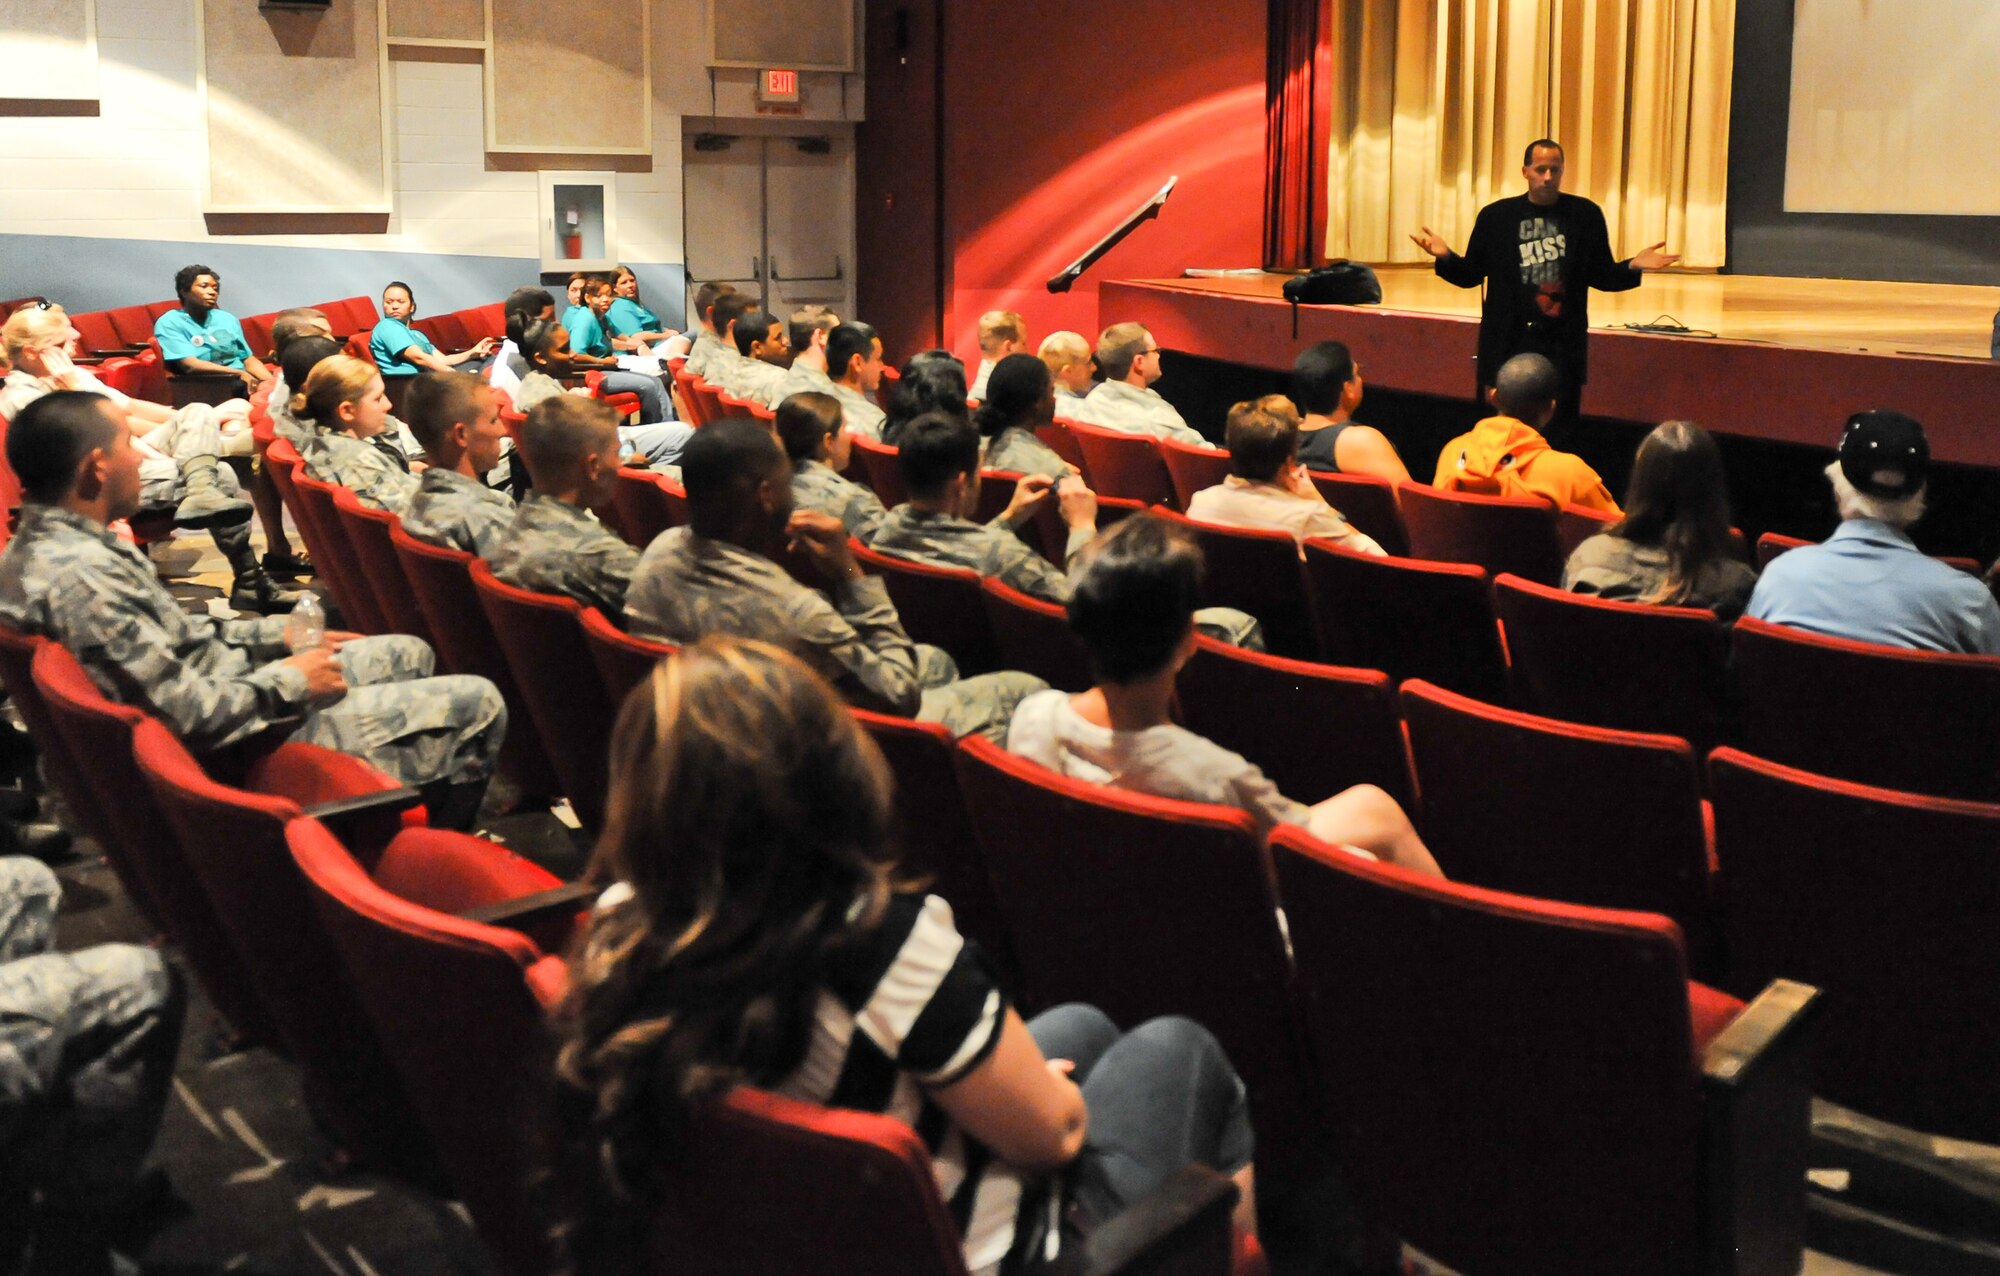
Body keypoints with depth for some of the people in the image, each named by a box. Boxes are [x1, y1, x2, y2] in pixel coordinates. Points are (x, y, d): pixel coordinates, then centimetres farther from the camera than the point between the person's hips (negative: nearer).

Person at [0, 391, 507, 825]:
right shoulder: (78, 574, -31)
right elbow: (185, 713, -29)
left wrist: (281, 634, 9)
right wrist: (290, 681, -15)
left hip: (227, 681, 11)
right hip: (240, 736, -11)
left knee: (409, 653, 25)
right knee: (478, 706, -5)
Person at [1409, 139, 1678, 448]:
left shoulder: (1585, 214, 5)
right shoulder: (1496, 215, 4)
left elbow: (1602, 275, 9)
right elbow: (1471, 274, 7)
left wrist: (1633, 267, -10)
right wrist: (1445, 257, -11)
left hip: (1564, 346, 0)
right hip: (1508, 345, 0)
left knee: (1558, 438, 3)